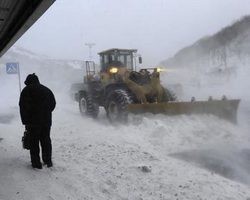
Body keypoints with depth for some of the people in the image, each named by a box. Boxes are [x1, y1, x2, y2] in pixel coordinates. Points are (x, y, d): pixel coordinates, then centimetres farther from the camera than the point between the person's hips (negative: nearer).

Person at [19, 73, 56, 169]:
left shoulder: (26, 91, -2)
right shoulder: (46, 90, 11)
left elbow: (23, 107, -6)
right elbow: (53, 104, 14)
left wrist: (25, 121, -1)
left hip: (33, 122, -4)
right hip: (46, 121, 4)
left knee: (34, 142, 4)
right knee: (46, 141, 13)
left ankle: (36, 163, 6)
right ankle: (48, 161, 18)